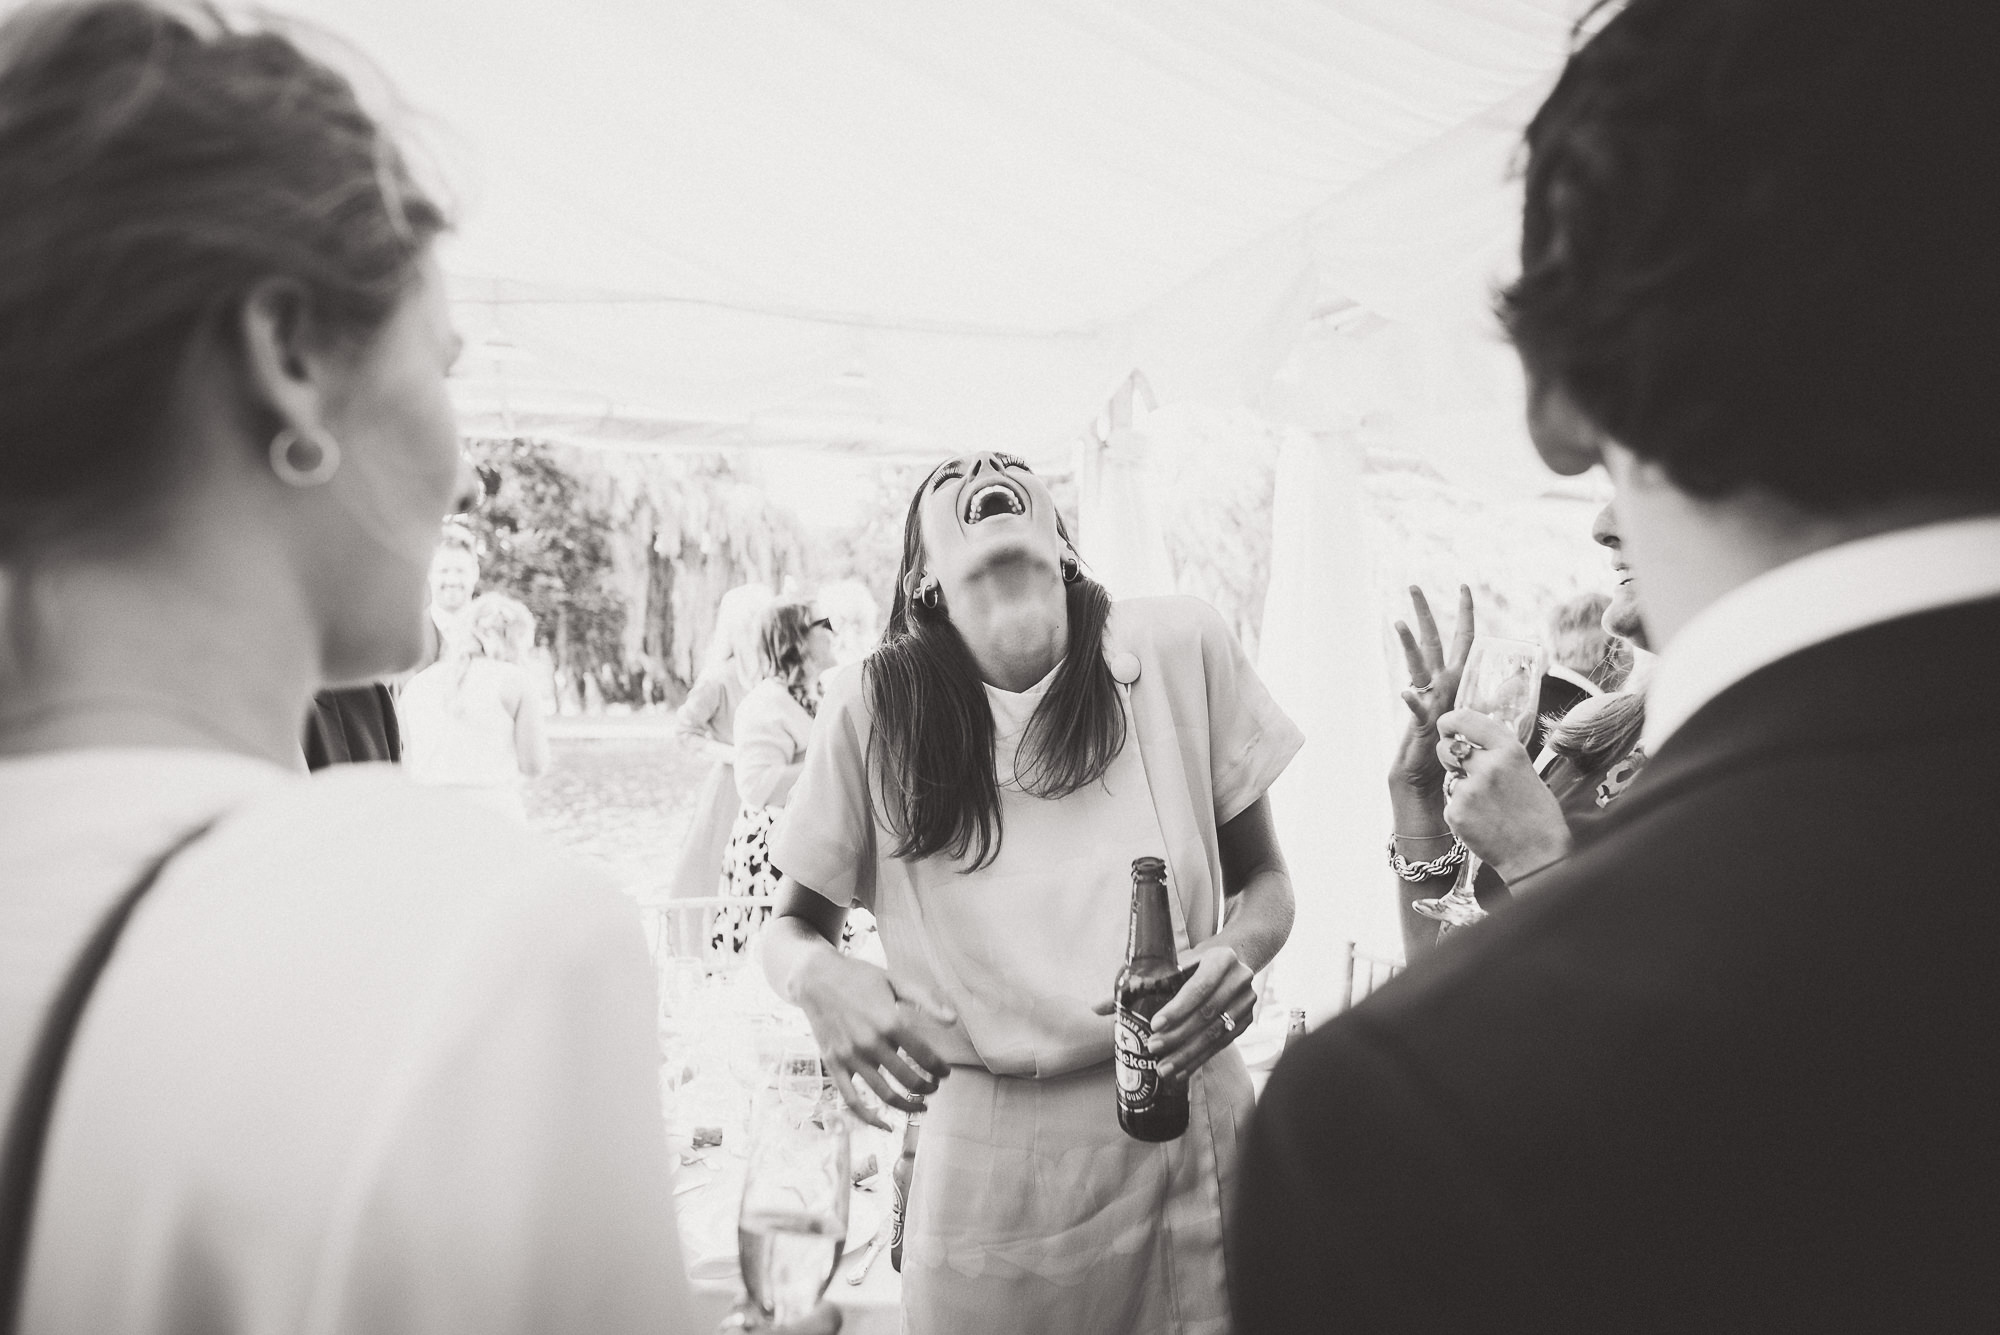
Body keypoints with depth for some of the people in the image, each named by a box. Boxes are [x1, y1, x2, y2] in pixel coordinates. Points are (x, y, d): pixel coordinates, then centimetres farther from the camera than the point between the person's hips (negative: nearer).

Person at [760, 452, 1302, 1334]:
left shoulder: (1180, 649, -6)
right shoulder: (873, 706, -7)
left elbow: (1265, 882, 6)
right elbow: (790, 925, 6)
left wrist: (1238, 951, -16)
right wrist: (821, 977, -17)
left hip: (1190, 1121, 1)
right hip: (987, 1156, 0)